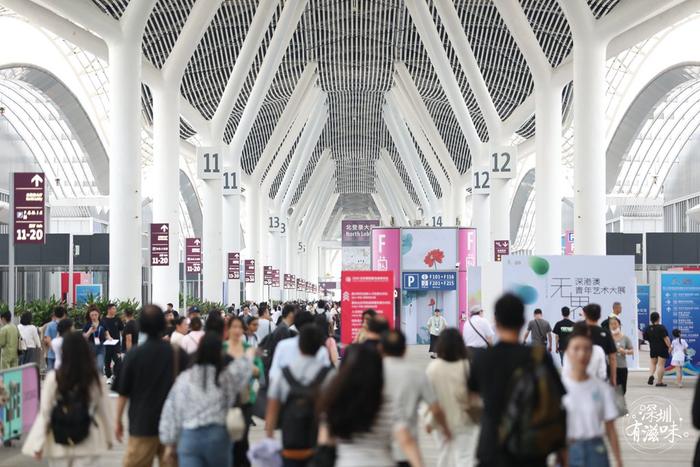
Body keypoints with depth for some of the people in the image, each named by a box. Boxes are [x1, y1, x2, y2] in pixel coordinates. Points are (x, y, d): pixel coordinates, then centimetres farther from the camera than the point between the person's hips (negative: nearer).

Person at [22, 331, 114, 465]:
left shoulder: (54, 378, -10)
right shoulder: (95, 379, -7)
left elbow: (45, 412, -8)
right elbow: (105, 410, 0)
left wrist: (38, 444, -1)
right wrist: (109, 438, 14)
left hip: (59, 443, 0)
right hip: (88, 444, 0)